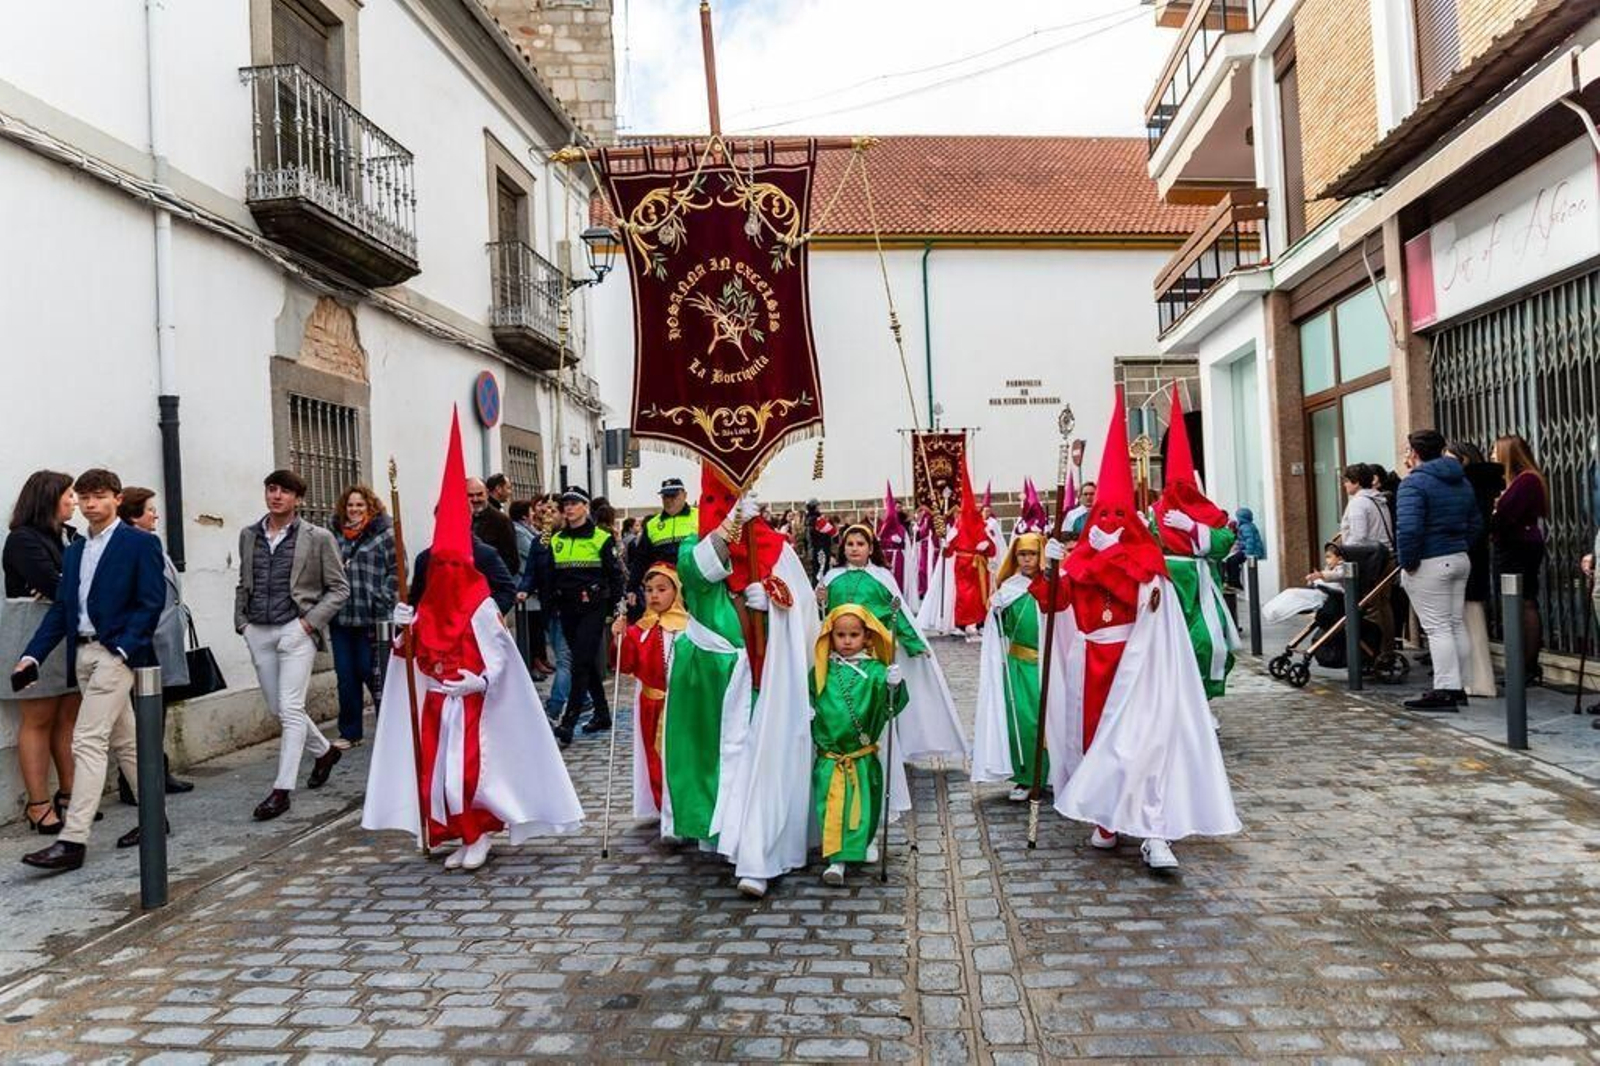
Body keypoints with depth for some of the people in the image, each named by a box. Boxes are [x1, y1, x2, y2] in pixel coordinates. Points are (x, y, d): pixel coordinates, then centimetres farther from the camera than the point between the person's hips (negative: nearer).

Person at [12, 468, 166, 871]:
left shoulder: (140, 543, -4)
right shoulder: (73, 551, 16)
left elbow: (151, 603, -10)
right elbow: (60, 608, 14)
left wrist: (123, 649, -18)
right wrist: (32, 655, 3)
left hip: (116, 653, -7)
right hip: (83, 653, 7)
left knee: (88, 741, -13)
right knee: (123, 740, 13)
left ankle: (73, 840, -12)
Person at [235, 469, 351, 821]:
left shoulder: (317, 538, -4)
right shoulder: (249, 535, 10)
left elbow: (339, 588, -1)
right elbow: (243, 584, 20)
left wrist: (311, 621, -10)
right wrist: (241, 620, 8)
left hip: (295, 631, -5)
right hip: (258, 633, 6)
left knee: (290, 709, -10)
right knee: (278, 708, 13)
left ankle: (282, 789, -5)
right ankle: (324, 751, 36)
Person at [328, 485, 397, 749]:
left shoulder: (385, 534, -3)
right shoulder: (336, 535, 11)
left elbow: (397, 570, -6)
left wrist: (383, 600, -12)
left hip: (371, 618, -5)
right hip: (340, 617, 5)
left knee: (371, 672, 0)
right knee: (345, 676, 8)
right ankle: (349, 732, 20)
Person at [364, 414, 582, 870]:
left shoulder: (481, 605, -11)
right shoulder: (427, 606, 6)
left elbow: (499, 654, -13)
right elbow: (419, 655, 10)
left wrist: (480, 681, -26)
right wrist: (407, 630, -6)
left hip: (472, 703, -6)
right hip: (435, 702, 6)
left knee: (468, 770, -7)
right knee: (438, 772, 8)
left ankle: (479, 836, 11)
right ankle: (462, 837, 21)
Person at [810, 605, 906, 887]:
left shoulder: (875, 671, -5)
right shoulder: (822, 671, 3)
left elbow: (892, 705, -13)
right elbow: (809, 697, 17)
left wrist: (894, 686, -31)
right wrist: (806, 709, -3)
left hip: (864, 757, -1)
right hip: (828, 756, 1)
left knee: (862, 805, 9)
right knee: (832, 808, -3)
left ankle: (867, 840, 36)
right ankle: (836, 860, 4)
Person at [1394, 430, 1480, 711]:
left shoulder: (1415, 482, -15)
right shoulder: (1462, 482, 14)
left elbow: (1408, 528, -25)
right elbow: (1474, 523, 20)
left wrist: (1407, 562, -15)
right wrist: (1461, 547, 19)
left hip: (1429, 564, -9)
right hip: (1460, 559, 9)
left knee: (1437, 627, -6)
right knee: (1456, 624, 13)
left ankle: (1445, 690, -4)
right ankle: (1457, 686, 20)